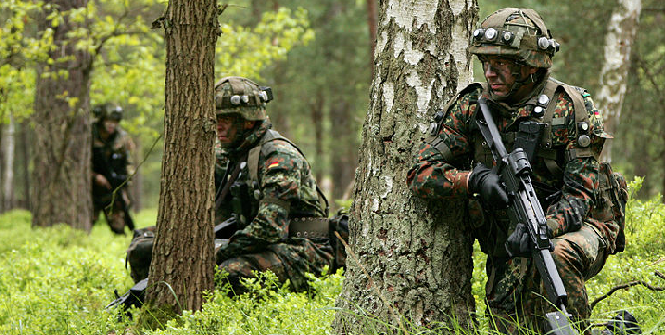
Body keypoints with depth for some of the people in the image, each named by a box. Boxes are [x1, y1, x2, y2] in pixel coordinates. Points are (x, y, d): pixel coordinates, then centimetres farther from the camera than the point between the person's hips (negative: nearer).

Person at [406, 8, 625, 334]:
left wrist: (542, 228, -38)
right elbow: (421, 175, -9)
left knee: (558, 254, -37)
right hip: (506, 235, 3)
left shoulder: (571, 109, -13)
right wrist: (473, 179, -29)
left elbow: (580, 194, -17)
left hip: (570, 226, -3)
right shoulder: (471, 108, -4)